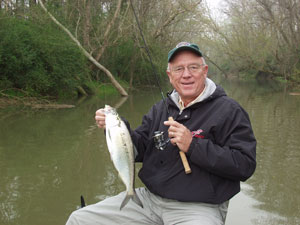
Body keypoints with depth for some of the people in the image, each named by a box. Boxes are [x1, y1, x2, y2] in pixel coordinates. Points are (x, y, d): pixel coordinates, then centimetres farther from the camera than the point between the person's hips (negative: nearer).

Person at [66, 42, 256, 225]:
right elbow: (139, 151, 11)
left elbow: (246, 165, -14)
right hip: (149, 197, 6)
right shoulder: (160, 109, 14)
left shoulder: (229, 111, -6)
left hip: (200, 208, -5)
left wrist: (193, 146, -20)